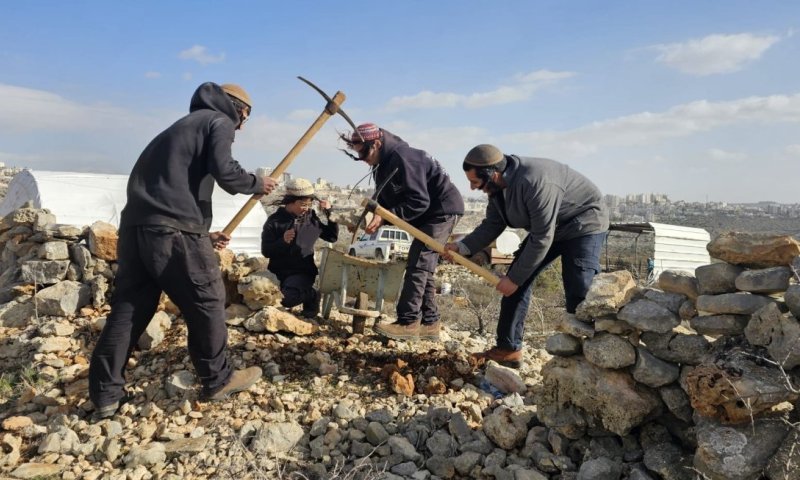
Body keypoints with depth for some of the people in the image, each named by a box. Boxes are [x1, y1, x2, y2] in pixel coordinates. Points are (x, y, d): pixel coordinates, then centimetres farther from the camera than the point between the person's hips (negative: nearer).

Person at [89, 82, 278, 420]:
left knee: (128, 308, 10)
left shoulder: (187, 124, 30)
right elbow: (225, 173, -12)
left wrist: (203, 235, 26)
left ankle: (106, 395, 14)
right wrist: (257, 184, 9)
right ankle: (218, 380, 17)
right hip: (173, 229, -8)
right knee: (207, 302, 5)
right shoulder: (220, 122, 5)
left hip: (136, 223, 9)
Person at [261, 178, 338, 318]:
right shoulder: (274, 221, -3)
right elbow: (266, 251, -4)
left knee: (287, 299, -28)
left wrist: (330, 213, 2)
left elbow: (332, 236, 12)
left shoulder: (312, 218, 3)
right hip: (278, 271, 2)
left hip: (302, 272, -1)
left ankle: (310, 296, 6)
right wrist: (283, 241, -23)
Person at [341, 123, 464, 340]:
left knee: (418, 265, -15)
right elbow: (389, 202, 12)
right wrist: (378, 217, -8)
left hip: (442, 209, -11)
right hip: (427, 214, 11)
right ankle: (429, 323, 12)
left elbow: (419, 201, -27)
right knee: (423, 268, 8)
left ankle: (408, 323, -14)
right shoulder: (384, 164, 10)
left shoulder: (402, 158, -23)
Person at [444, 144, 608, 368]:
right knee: (516, 279, 1)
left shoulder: (534, 182, -36)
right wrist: (462, 246, -17)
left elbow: (541, 239, -32)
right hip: (546, 226, 8)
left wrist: (515, 278, -24)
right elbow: (492, 224, -1)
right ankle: (508, 349, 7)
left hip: (584, 225, -8)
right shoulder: (498, 185, -10)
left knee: (579, 294, -18)